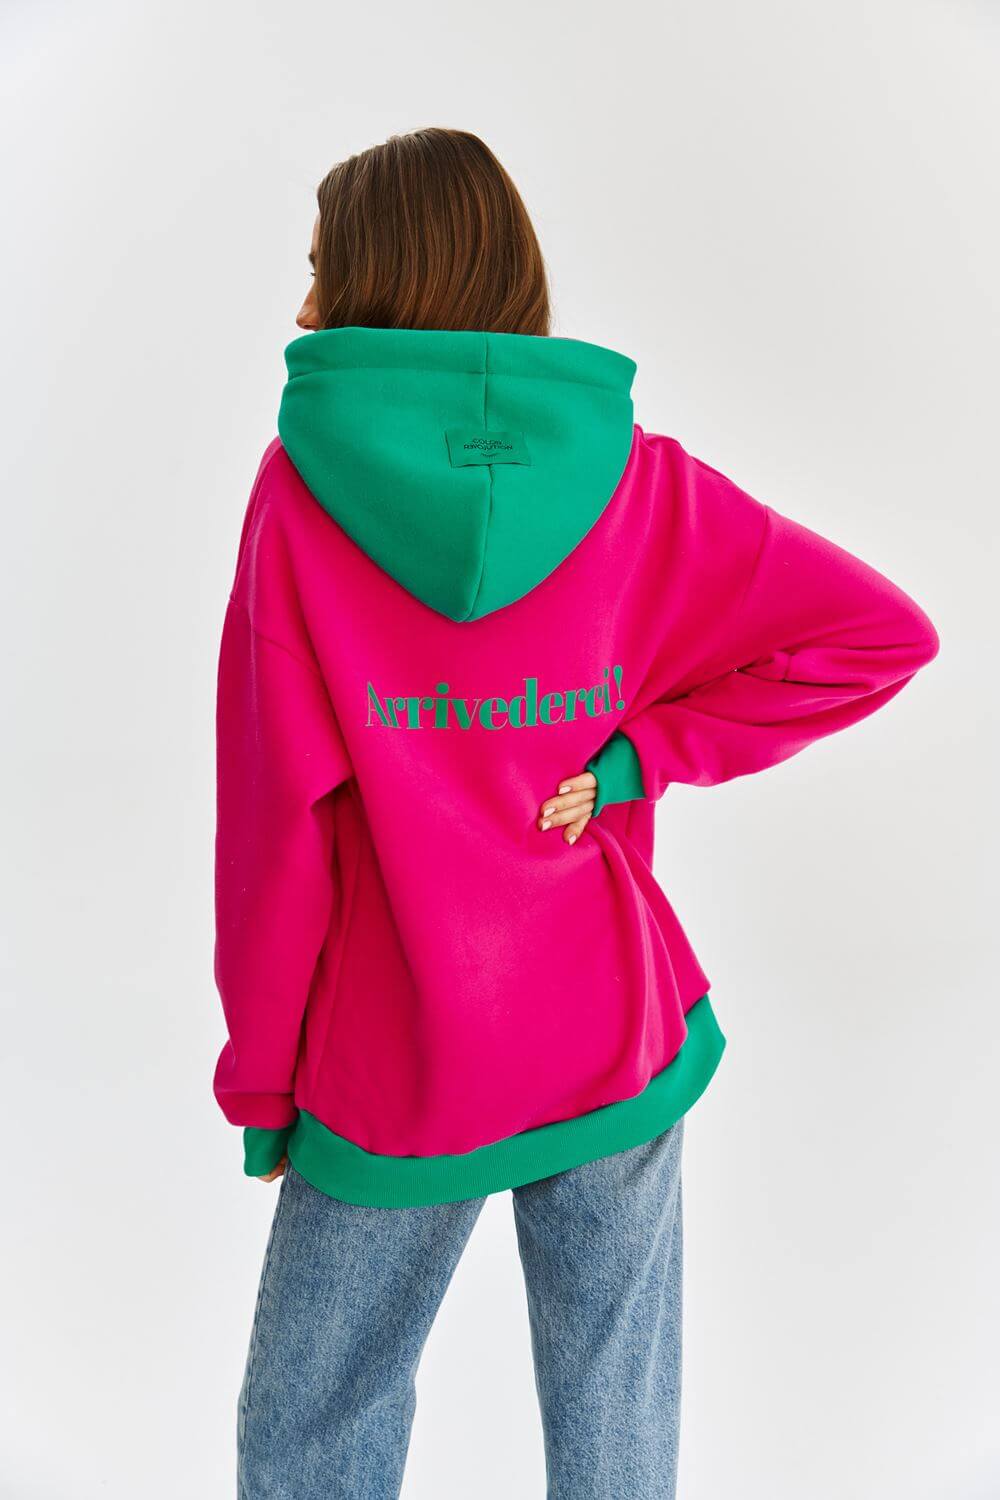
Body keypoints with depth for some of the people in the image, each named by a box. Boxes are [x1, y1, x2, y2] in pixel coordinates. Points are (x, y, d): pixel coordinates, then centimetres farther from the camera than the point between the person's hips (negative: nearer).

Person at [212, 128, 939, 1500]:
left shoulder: (303, 480, -12)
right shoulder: (635, 477, -6)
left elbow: (274, 819, -11)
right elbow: (881, 632, -5)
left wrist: (259, 1081, 0)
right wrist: (646, 752, -7)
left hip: (391, 1076, -2)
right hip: (619, 1049, 3)